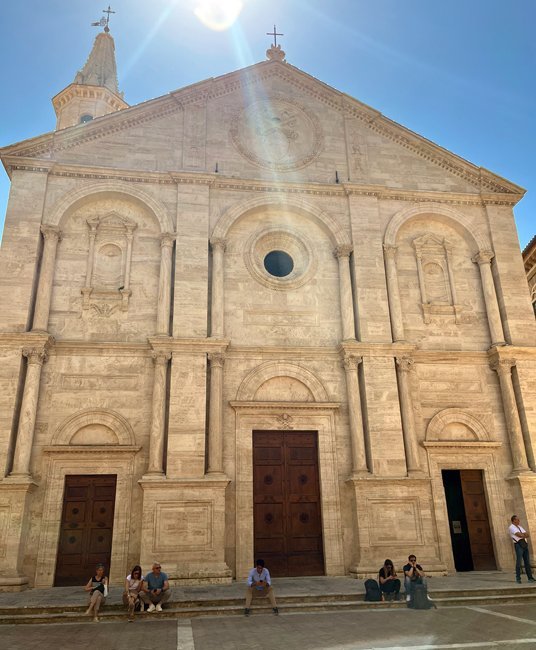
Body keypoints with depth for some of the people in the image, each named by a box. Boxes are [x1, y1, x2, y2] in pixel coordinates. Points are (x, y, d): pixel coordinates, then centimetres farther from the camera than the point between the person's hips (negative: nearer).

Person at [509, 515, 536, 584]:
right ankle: (518, 578, -4)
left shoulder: (520, 527, 23)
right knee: (519, 561, -9)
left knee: (527, 561, 6)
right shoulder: (511, 527, -2)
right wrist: (525, 535, 2)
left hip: (525, 544, 7)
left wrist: (522, 534, -10)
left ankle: (530, 578, 9)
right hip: (518, 544, -7)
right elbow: (519, 535, -15)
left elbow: (527, 535, 10)